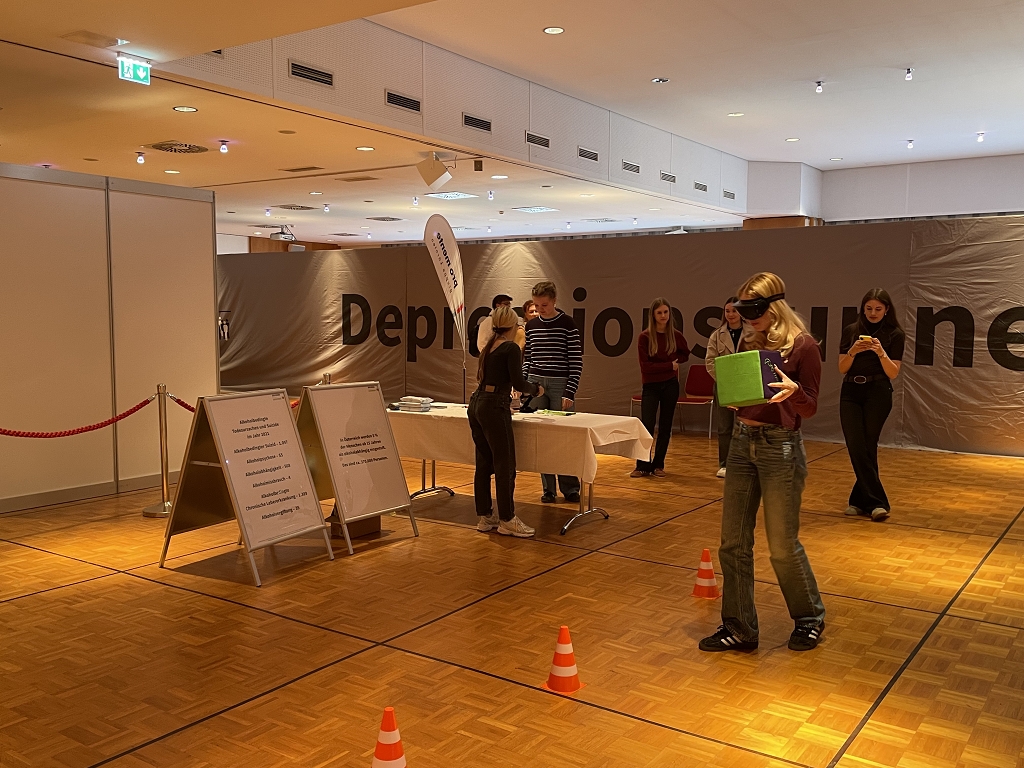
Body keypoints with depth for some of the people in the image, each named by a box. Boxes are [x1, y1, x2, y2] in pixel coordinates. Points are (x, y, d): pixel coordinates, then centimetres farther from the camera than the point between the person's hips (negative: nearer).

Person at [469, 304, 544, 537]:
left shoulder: (488, 347, 15)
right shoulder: (511, 348, -8)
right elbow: (518, 382, -15)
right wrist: (536, 389, 5)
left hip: (477, 404, 8)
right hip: (494, 408, -8)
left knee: (484, 463, 12)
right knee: (505, 466, -2)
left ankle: (484, 517, 17)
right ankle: (507, 520, 3)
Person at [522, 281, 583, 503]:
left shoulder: (567, 324, -3)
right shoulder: (531, 326, 9)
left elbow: (576, 362, -5)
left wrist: (570, 393, -11)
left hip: (560, 385, -4)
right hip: (535, 384, 4)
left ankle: (570, 487, 11)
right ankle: (548, 489, 11)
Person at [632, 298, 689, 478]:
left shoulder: (675, 335, -1)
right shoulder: (645, 337, -9)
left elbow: (685, 354, 18)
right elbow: (645, 366, -11)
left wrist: (675, 363, -2)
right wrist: (669, 365, -11)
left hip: (670, 385, 2)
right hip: (651, 386, -2)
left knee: (665, 426, 7)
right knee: (646, 425, -8)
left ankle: (658, 465, 16)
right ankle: (643, 466, 2)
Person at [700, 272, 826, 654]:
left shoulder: (802, 345, -9)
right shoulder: (748, 342, 9)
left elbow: (809, 408, -7)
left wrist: (793, 390, -27)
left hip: (780, 446, -6)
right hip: (742, 441, 6)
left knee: (783, 544, 5)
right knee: (733, 542, 6)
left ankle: (810, 618, 29)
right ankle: (739, 628, 18)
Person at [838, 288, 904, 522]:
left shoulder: (895, 334, 0)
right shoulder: (851, 331, 6)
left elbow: (893, 373, -5)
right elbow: (842, 369, 5)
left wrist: (881, 352, -20)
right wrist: (853, 351, -13)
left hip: (878, 394, -3)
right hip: (850, 393, 3)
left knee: (867, 449, -2)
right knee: (856, 449, -4)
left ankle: (860, 501, 8)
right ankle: (877, 502, 2)